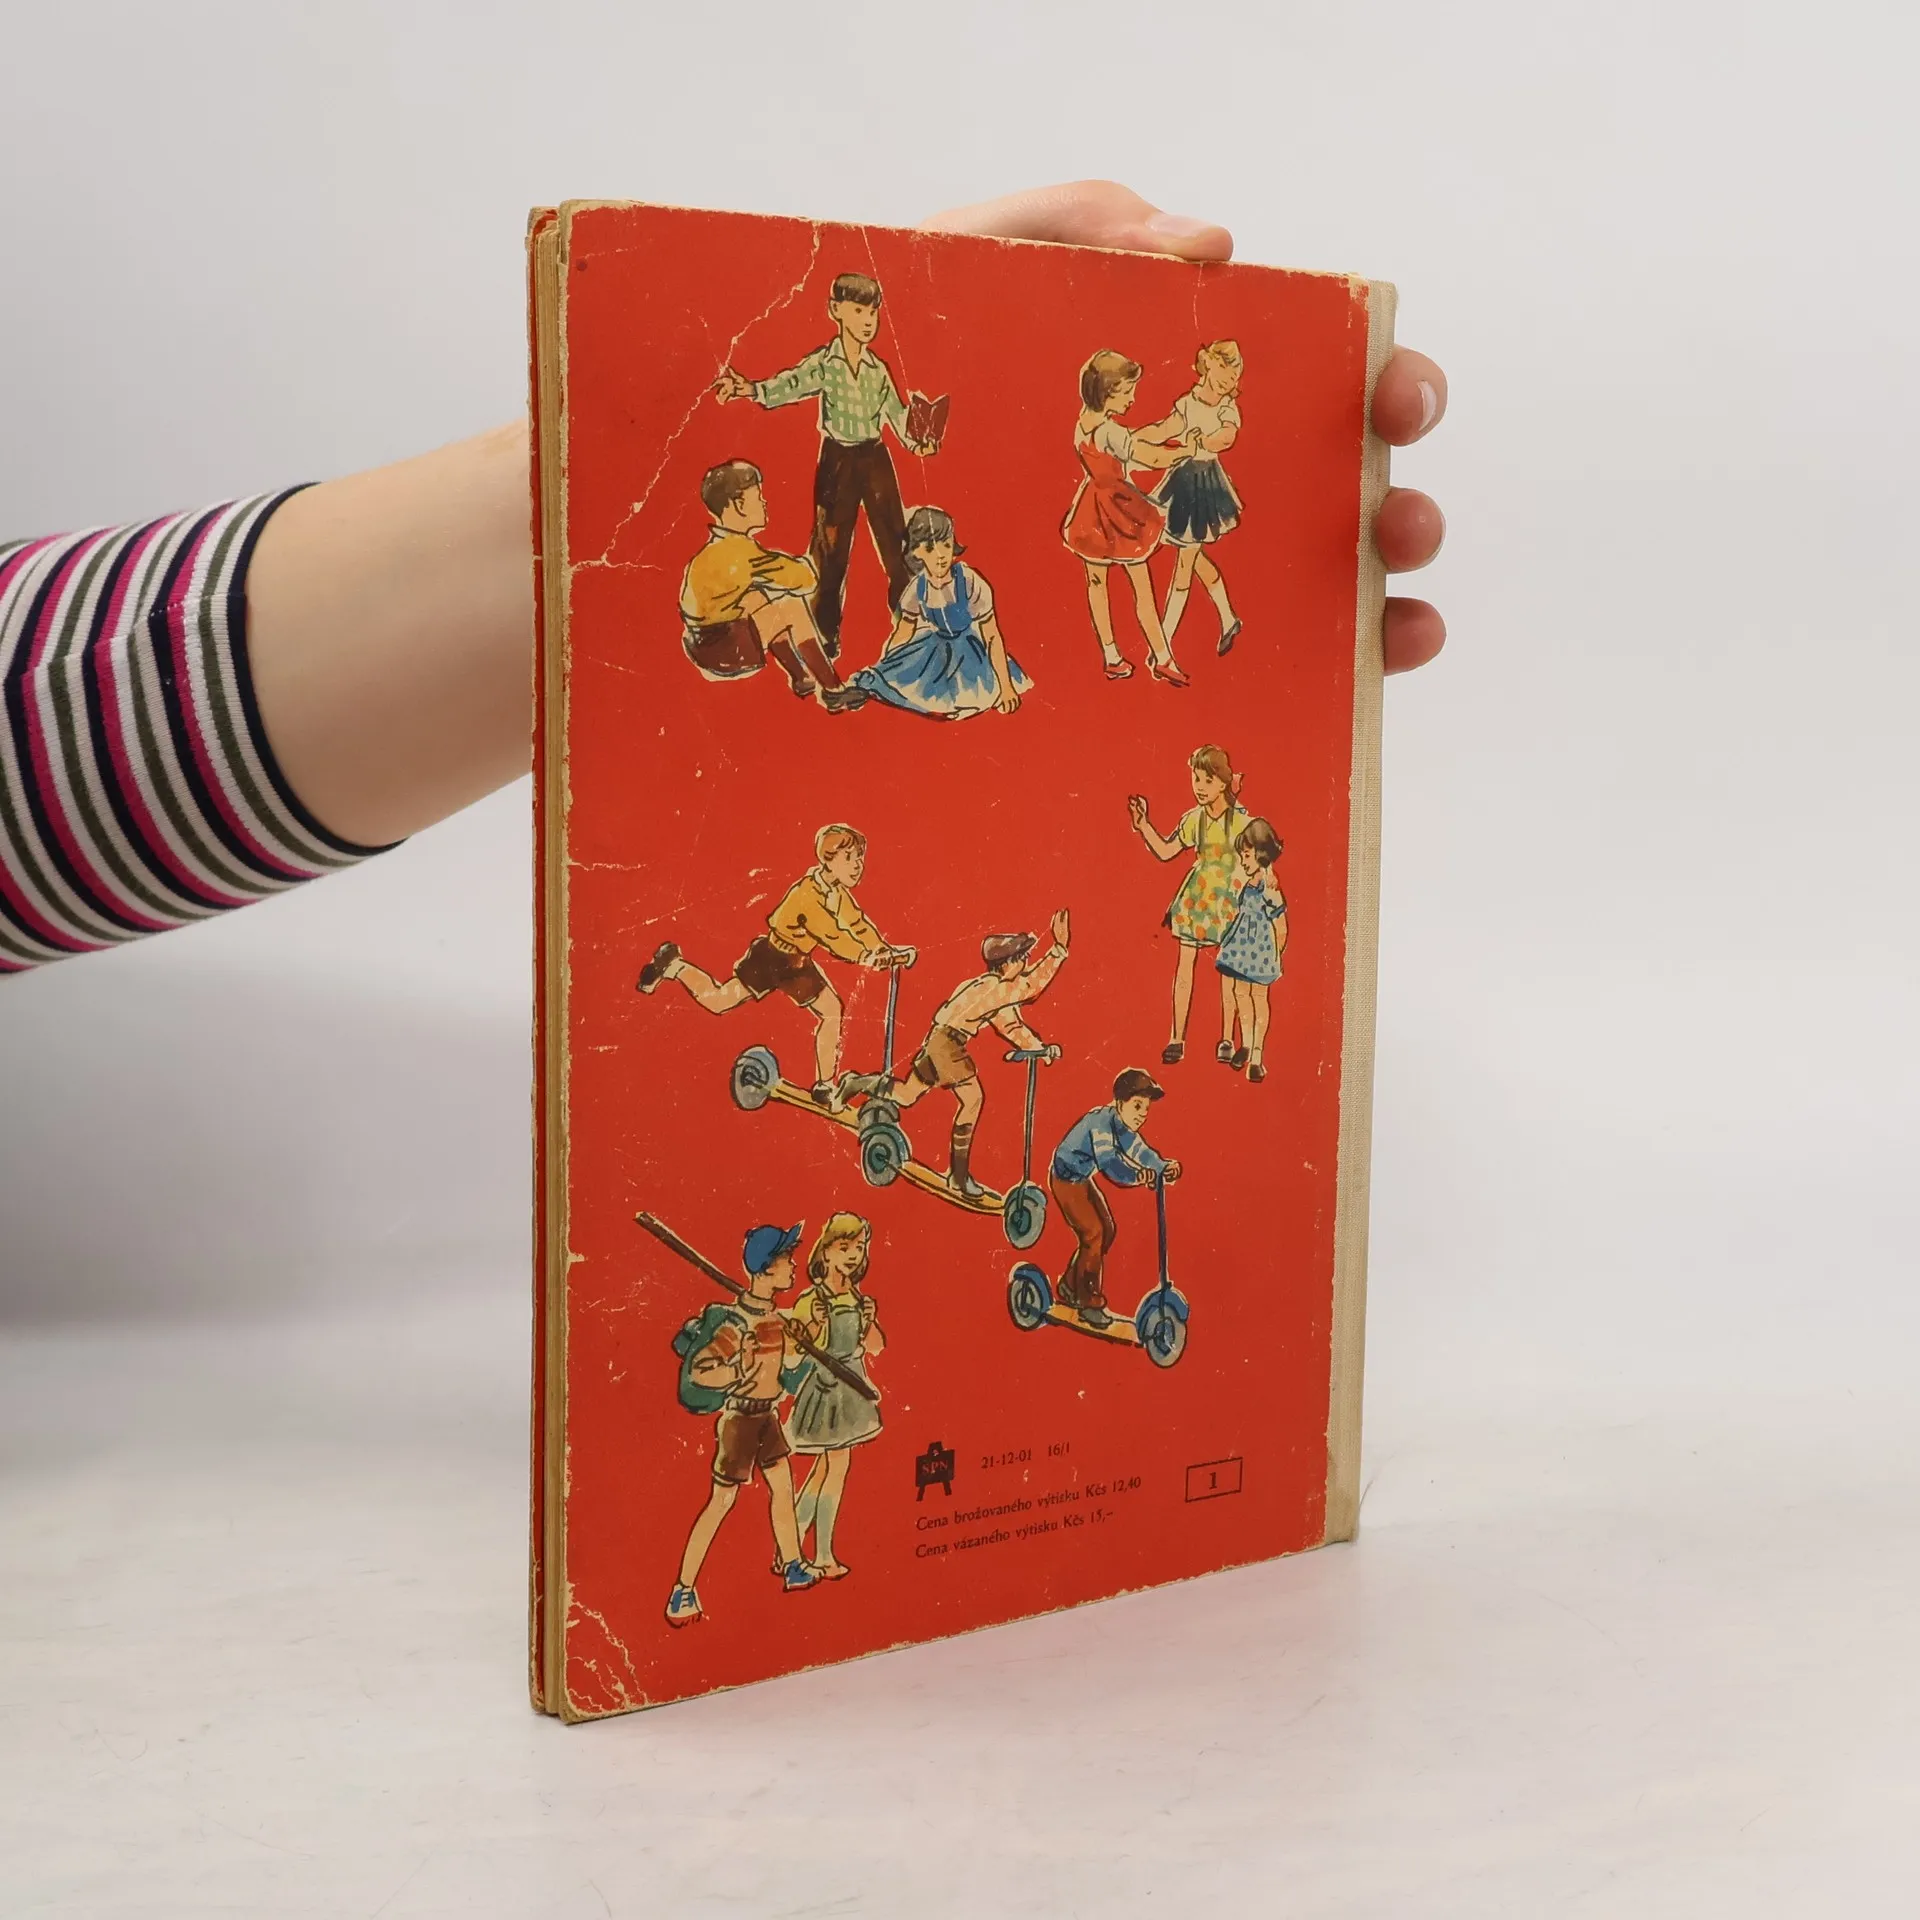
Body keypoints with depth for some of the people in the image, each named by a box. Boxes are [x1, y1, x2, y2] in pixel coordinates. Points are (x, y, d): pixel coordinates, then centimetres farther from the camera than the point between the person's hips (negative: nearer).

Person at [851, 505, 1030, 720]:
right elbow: (903, 633, -1)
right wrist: (882, 671, -1)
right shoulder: (917, 588, -18)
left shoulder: (971, 583, -30)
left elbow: (992, 637, -23)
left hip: (970, 647, -3)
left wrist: (1006, 687, -22)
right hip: (938, 647, 3)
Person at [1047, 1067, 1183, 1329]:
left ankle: (1070, 1287, 28)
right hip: (1066, 1179, -10)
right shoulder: (1101, 1122, -30)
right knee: (1093, 1234, -14)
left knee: (1107, 1230, 13)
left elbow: (1142, 1153, -13)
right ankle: (1090, 1303, -5)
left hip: (1083, 1179, 10)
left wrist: (1164, 1167, -33)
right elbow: (1109, 1162, -44)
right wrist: (1137, 1175, -61)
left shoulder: (1126, 1129, -2)